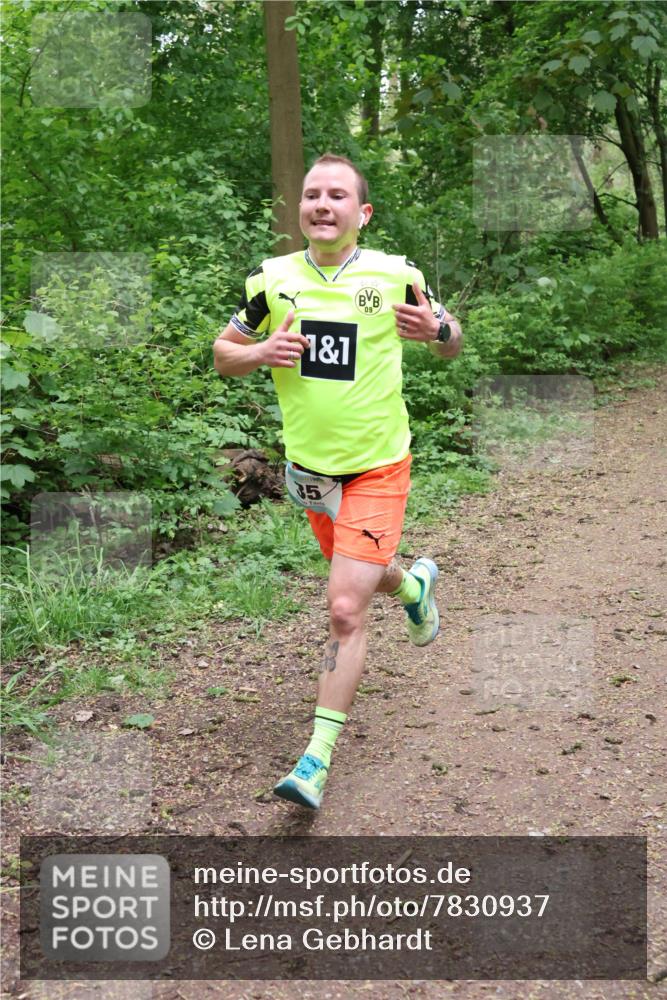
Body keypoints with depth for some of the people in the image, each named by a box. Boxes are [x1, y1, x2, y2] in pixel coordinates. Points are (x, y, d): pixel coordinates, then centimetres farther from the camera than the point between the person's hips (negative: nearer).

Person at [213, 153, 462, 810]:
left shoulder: (397, 276, -8)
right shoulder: (271, 278, -3)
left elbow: (451, 343, 6)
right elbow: (223, 353, 7)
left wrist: (437, 330, -18)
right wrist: (260, 352, -15)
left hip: (378, 466, -4)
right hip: (309, 464, 4)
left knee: (345, 608, -11)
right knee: (358, 574, 24)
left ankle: (318, 759, 0)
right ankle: (413, 584, 61)